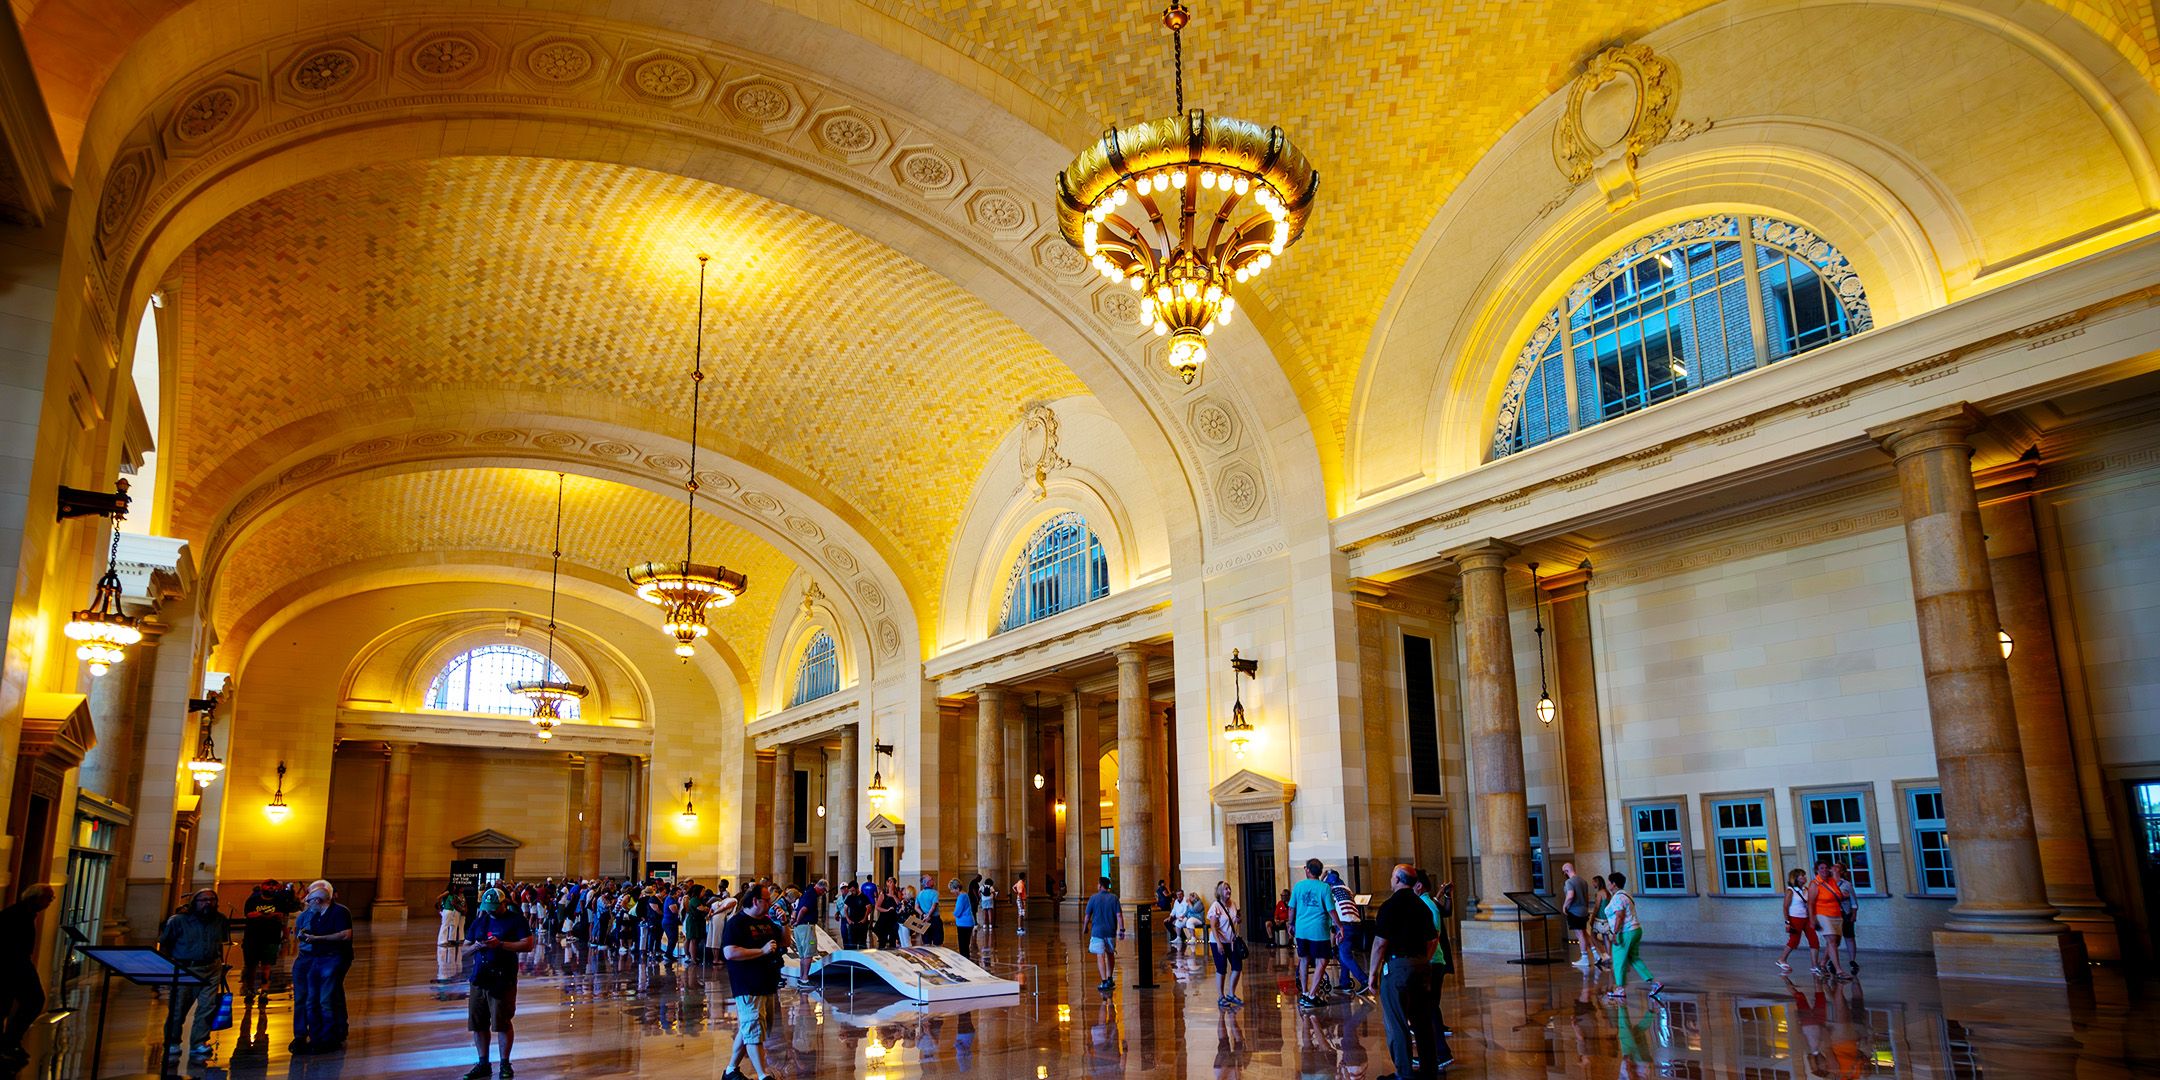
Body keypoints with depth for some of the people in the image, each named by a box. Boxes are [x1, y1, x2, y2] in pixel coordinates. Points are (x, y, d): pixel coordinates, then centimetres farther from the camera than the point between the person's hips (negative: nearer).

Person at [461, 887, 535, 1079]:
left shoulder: (516, 920, -2)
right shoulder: (479, 921, 15)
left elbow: (528, 945, -10)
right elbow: (465, 949, 16)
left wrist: (500, 944, -18)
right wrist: (476, 946, -7)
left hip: (503, 979, -6)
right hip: (479, 977, 6)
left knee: (502, 1023, -3)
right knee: (477, 1023, 7)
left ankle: (505, 1064, 9)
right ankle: (483, 1064, 19)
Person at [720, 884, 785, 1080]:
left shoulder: (766, 922, 14)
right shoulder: (736, 923, -12)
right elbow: (729, 953, -23)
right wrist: (762, 951, -23)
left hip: (769, 986, 9)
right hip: (749, 988, -9)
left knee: (747, 1030, 16)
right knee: (754, 1032, -6)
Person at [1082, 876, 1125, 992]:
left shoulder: (1093, 898, -4)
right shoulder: (1114, 898, 0)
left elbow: (1087, 915, 1)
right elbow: (1119, 915, -4)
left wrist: (1085, 927, 15)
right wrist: (1121, 929, 1)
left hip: (1097, 931, -3)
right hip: (1111, 931, 3)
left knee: (1100, 956, -3)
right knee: (1110, 954, 20)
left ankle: (1104, 982, -11)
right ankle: (1110, 979, 30)